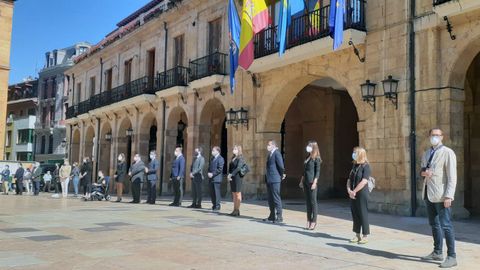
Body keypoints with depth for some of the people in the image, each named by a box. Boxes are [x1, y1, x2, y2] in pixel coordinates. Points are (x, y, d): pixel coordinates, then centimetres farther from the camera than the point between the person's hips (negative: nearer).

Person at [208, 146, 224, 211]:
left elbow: (220, 169, -14)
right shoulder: (212, 158, 20)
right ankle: (214, 205, 18)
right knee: (212, 193, 9)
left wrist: (212, 174, -15)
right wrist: (208, 173, 2)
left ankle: (217, 206, -2)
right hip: (211, 178, 8)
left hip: (216, 178, -8)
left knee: (216, 193, -6)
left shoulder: (220, 159, -7)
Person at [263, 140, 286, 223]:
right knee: (270, 198, 13)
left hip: (275, 180, -9)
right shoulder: (270, 154, 15)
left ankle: (279, 217, 1)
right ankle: (272, 216, 21)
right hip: (269, 180, 9)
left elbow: (281, 166, -18)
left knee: (276, 198, -5)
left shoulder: (277, 153, -14)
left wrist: (282, 175, -6)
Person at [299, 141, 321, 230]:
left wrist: (314, 182, -18)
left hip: (312, 182, -8)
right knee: (307, 202, 9)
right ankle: (309, 221, 14)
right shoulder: (308, 158, 15)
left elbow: (317, 172, -11)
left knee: (313, 201, -3)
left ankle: (313, 222, 3)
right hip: (306, 182, 8)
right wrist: (302, 181, 18)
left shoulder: (316, 159, -7)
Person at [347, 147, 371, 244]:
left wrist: (354, 191, -15)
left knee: (363, 215, -2)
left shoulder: (366, 167, -9)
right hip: (353, 195, 7)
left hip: (362, 194, -7)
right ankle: (357, 235, 20)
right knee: (355, 215, 10)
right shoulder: (354, 166, 14)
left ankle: (365, 236, 5)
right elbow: (349, 179, 14)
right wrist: (349, 190, -3)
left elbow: (364, 181, -18)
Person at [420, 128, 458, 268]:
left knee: (446, 225, -7)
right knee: (434, 224, 14)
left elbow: (452, 176, -12)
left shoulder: (447, 152, -6)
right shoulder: (426, 153, 15)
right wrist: (423, 172, -2)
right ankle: (437, 252, 24)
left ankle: (451, 256, -1)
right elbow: (422, 170, 24)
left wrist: (448, 196, -20)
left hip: (441, 195, -7)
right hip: (428, 194, 7)